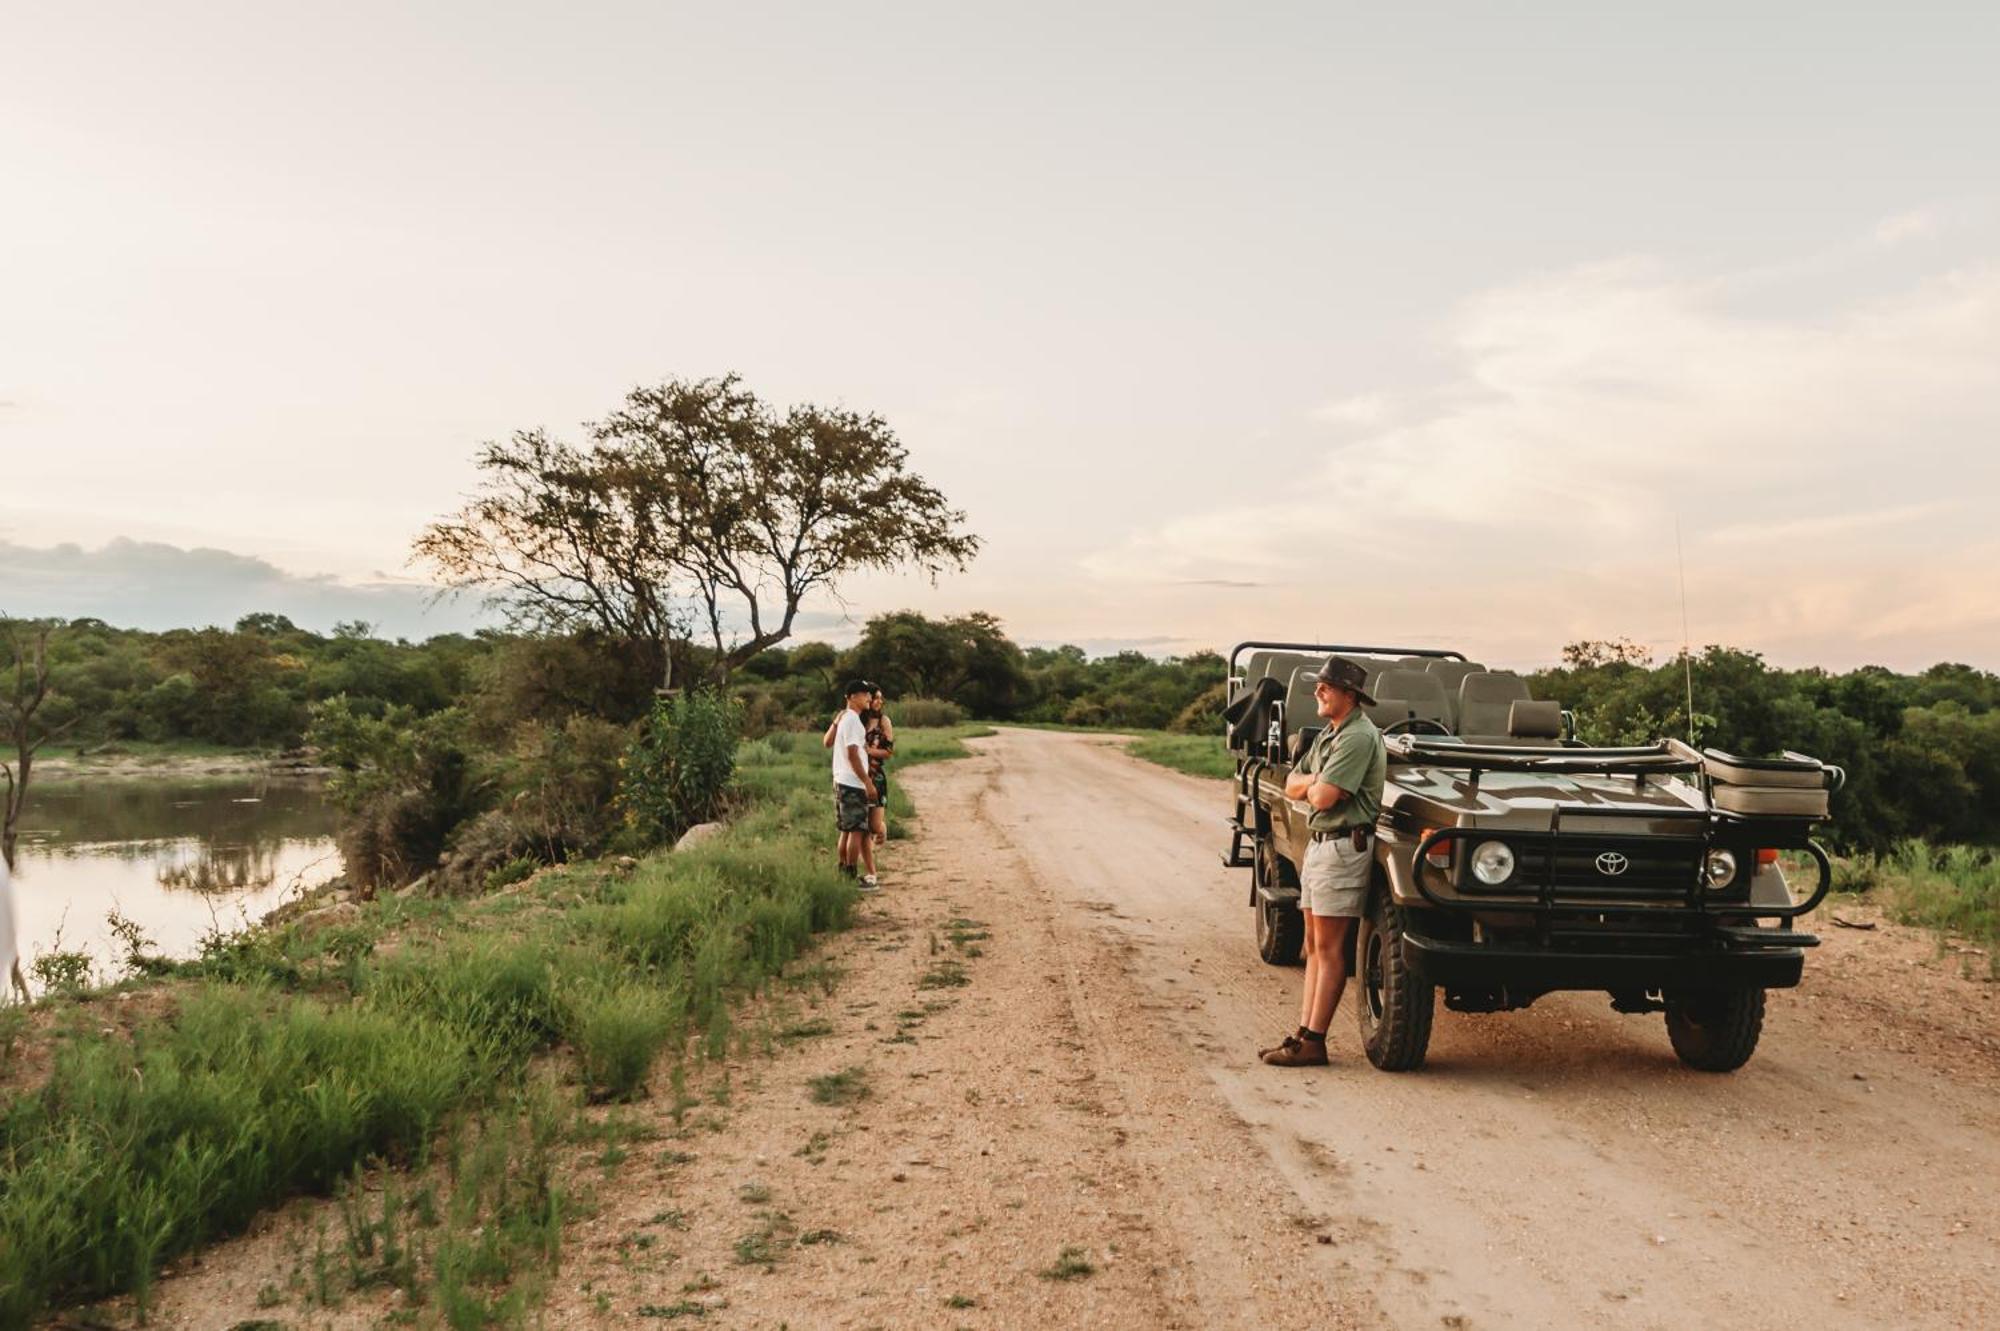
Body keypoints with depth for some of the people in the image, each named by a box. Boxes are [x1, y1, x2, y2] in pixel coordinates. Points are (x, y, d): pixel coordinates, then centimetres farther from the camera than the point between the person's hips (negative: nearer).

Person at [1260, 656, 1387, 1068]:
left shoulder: (1359, 737, -16)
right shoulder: (1328, 734, 16)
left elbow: (1322, 798, -22)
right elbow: (1292, 787, 14)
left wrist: (1312, 783, -1)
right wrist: (1316, 780, -6)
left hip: (1344, 846, -10)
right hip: (1319, 843, 10)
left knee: (1329, 948, -6)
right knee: (1314, 944, 11)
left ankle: (1313, 1043, -4)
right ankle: (1303, 1032, 16)